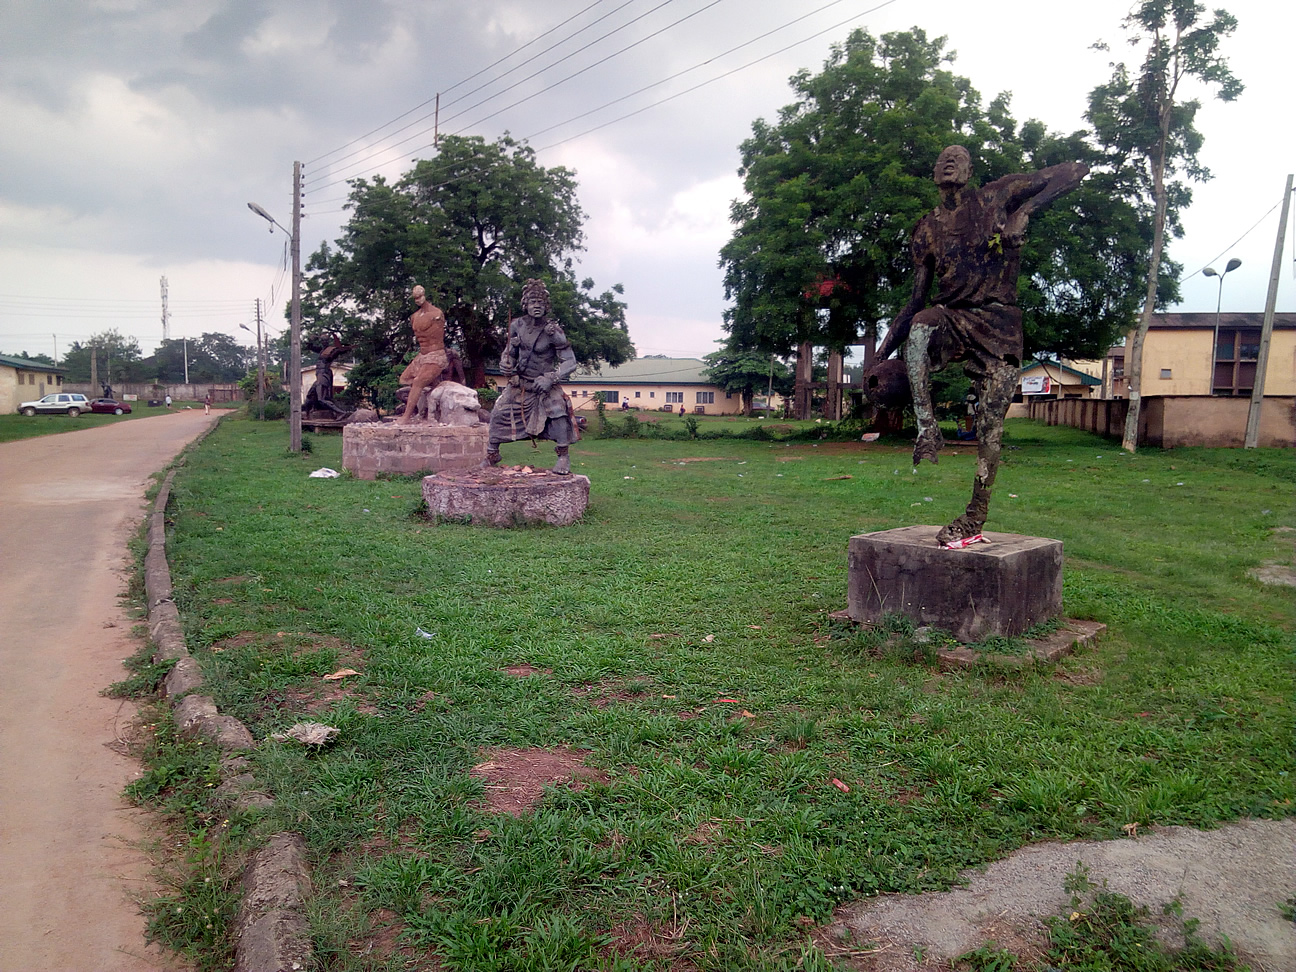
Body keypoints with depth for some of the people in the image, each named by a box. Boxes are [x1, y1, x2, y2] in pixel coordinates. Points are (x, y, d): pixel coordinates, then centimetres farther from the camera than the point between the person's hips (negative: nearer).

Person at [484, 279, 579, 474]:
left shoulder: (553, 331, -18)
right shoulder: (517, 325, -4)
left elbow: (570, 362, -18)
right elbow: (509, 350, 13)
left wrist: (550, 378, -31)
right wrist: (505, 363, -10)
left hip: (543, 384, -5)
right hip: (518, 382, 5)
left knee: (558, 412, -28)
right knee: (499, 414, 4)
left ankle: (563, 457, -13)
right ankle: (491, 457, 25)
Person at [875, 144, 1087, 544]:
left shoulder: (997, 197, 6)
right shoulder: (928, 229, 13)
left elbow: (1075, 171, 4)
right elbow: (916, 300, 13)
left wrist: (1026, 210, -11)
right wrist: (885, 348, 4)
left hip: (998, 324, -1)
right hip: (950, 318, 2)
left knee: (990, 424, -7)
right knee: (920, 324, -36)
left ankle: (976, 515, 2)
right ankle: (927, 428, -33)